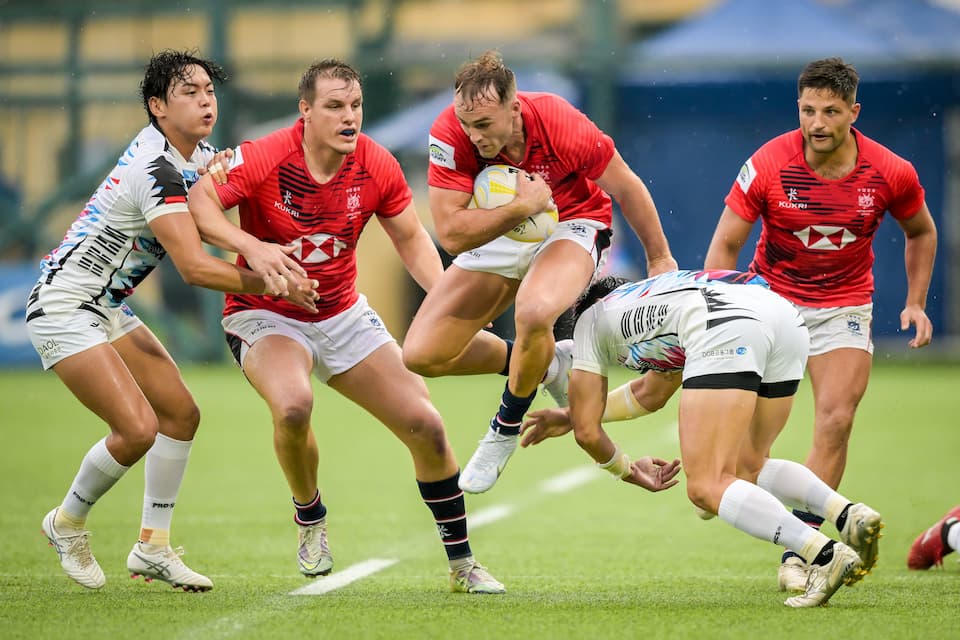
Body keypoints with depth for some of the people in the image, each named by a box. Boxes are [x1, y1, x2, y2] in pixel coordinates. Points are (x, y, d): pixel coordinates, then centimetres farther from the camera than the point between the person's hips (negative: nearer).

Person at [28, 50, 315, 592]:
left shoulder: (197, 155, 4)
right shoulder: (156, 169, -25)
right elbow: (195, 267, -30)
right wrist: (272, 285, -25)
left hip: (108, 305, 10)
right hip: (64, 307, -10)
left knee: (181, 413, 4)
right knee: (138, 428, -17)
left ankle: (152, 547, 12)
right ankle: (68, 523, 7)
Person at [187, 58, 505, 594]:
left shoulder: (377, 167, -10)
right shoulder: (264, 159, -22)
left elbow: (411, 238, 4)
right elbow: (198, 199, -27)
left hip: (343, 315, 4)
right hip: (266, 314, -4)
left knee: (425, 425, -4)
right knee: (293, 405, -35)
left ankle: (462, 563, 15)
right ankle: (310, 518, -4)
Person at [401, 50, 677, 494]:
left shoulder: (561, 125, -31)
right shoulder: (450, 135, -28)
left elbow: (626, 188, -14)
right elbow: (451, 234, -29)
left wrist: (659, 259, -2)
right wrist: (519, 207, -40)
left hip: (570, 226, -3)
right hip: (496, 232, 3)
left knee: (535, 311, -38)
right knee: (421, 354, -6)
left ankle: (505, 429, -10)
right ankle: (546, 364, 15)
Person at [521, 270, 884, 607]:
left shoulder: (590, 320, 28)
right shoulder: (652, 294, 46)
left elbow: (587, 431, 26)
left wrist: (626, 470, 45)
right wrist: (569, 415, 69)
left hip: (727, 330, -7)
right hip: (790, 320, 7)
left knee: (706, 488, -8)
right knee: (747, 468, 22)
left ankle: (826, 556, -26)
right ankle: (848, 515, -3)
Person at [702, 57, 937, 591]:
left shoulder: (891, 172, -13)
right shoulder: (768, 166, -18)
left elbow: (921, 231, 8)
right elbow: (725, 244, -10)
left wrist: (916, 302, 2)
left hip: (844, 306, 0)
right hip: (771, 300, 0)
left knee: (836, 419, -13)